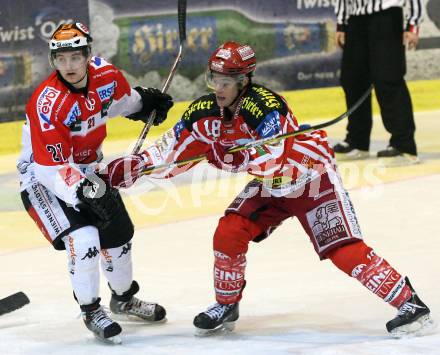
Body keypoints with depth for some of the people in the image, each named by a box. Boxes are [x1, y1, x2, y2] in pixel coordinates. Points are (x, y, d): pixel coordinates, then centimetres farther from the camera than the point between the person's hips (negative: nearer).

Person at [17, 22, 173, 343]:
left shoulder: (105, 75, -12)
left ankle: (123, 299, 43)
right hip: (43, 176, -7)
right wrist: (85, 191, -40)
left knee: (118, 233, 16)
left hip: (87, 169, 7)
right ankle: (91, 312, 0)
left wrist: (145, 101, 9)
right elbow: (51, 167, -33)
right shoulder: (48, 103, -32)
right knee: (83, 240, -22)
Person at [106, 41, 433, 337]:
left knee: (344, 250, -17)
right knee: (229, 233, -9)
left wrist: (230, 156, -46)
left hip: (312, 176, -7)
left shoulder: (265, 106, -31)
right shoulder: (204, 112, -10)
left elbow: (274, 161, -38)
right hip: (269, 185, 7)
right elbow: (172, 154, -3)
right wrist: (131, 167, -14)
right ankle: (226, 306, 13)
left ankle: (409, 302, -10)